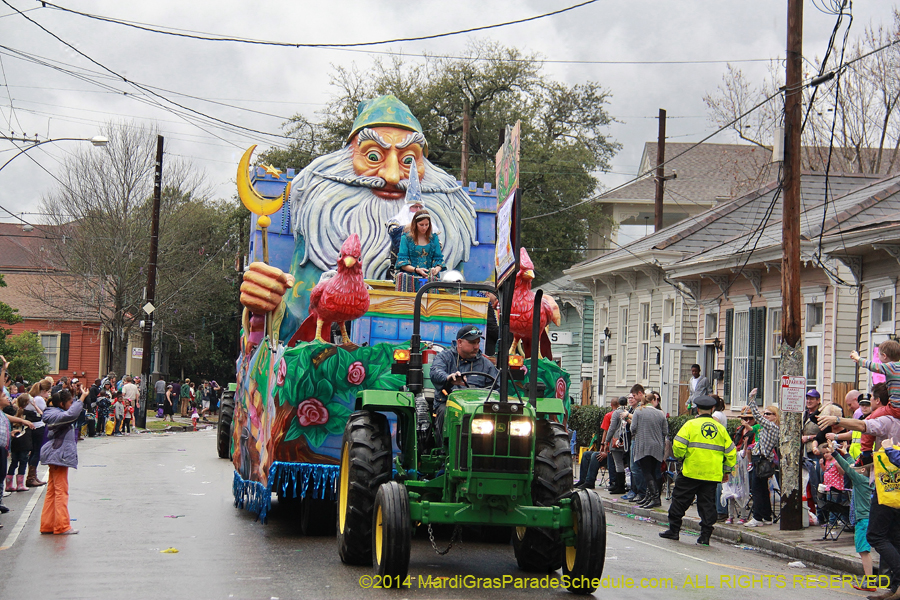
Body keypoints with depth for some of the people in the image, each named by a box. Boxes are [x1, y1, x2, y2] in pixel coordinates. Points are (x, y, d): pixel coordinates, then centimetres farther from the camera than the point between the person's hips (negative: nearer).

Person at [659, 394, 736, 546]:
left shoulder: (691, 424, -3)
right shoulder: (720, 428, 9)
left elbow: (678, 446, -11)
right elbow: (731, 452, 10)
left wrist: (680, 456, 10)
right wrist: (726, 471, 20)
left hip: (691, 471, -3)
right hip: (713, 475, 3)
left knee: (680, 500, 7)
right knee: (707, 504, 7)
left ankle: (673, 530, 12)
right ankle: (705, 535, 3)